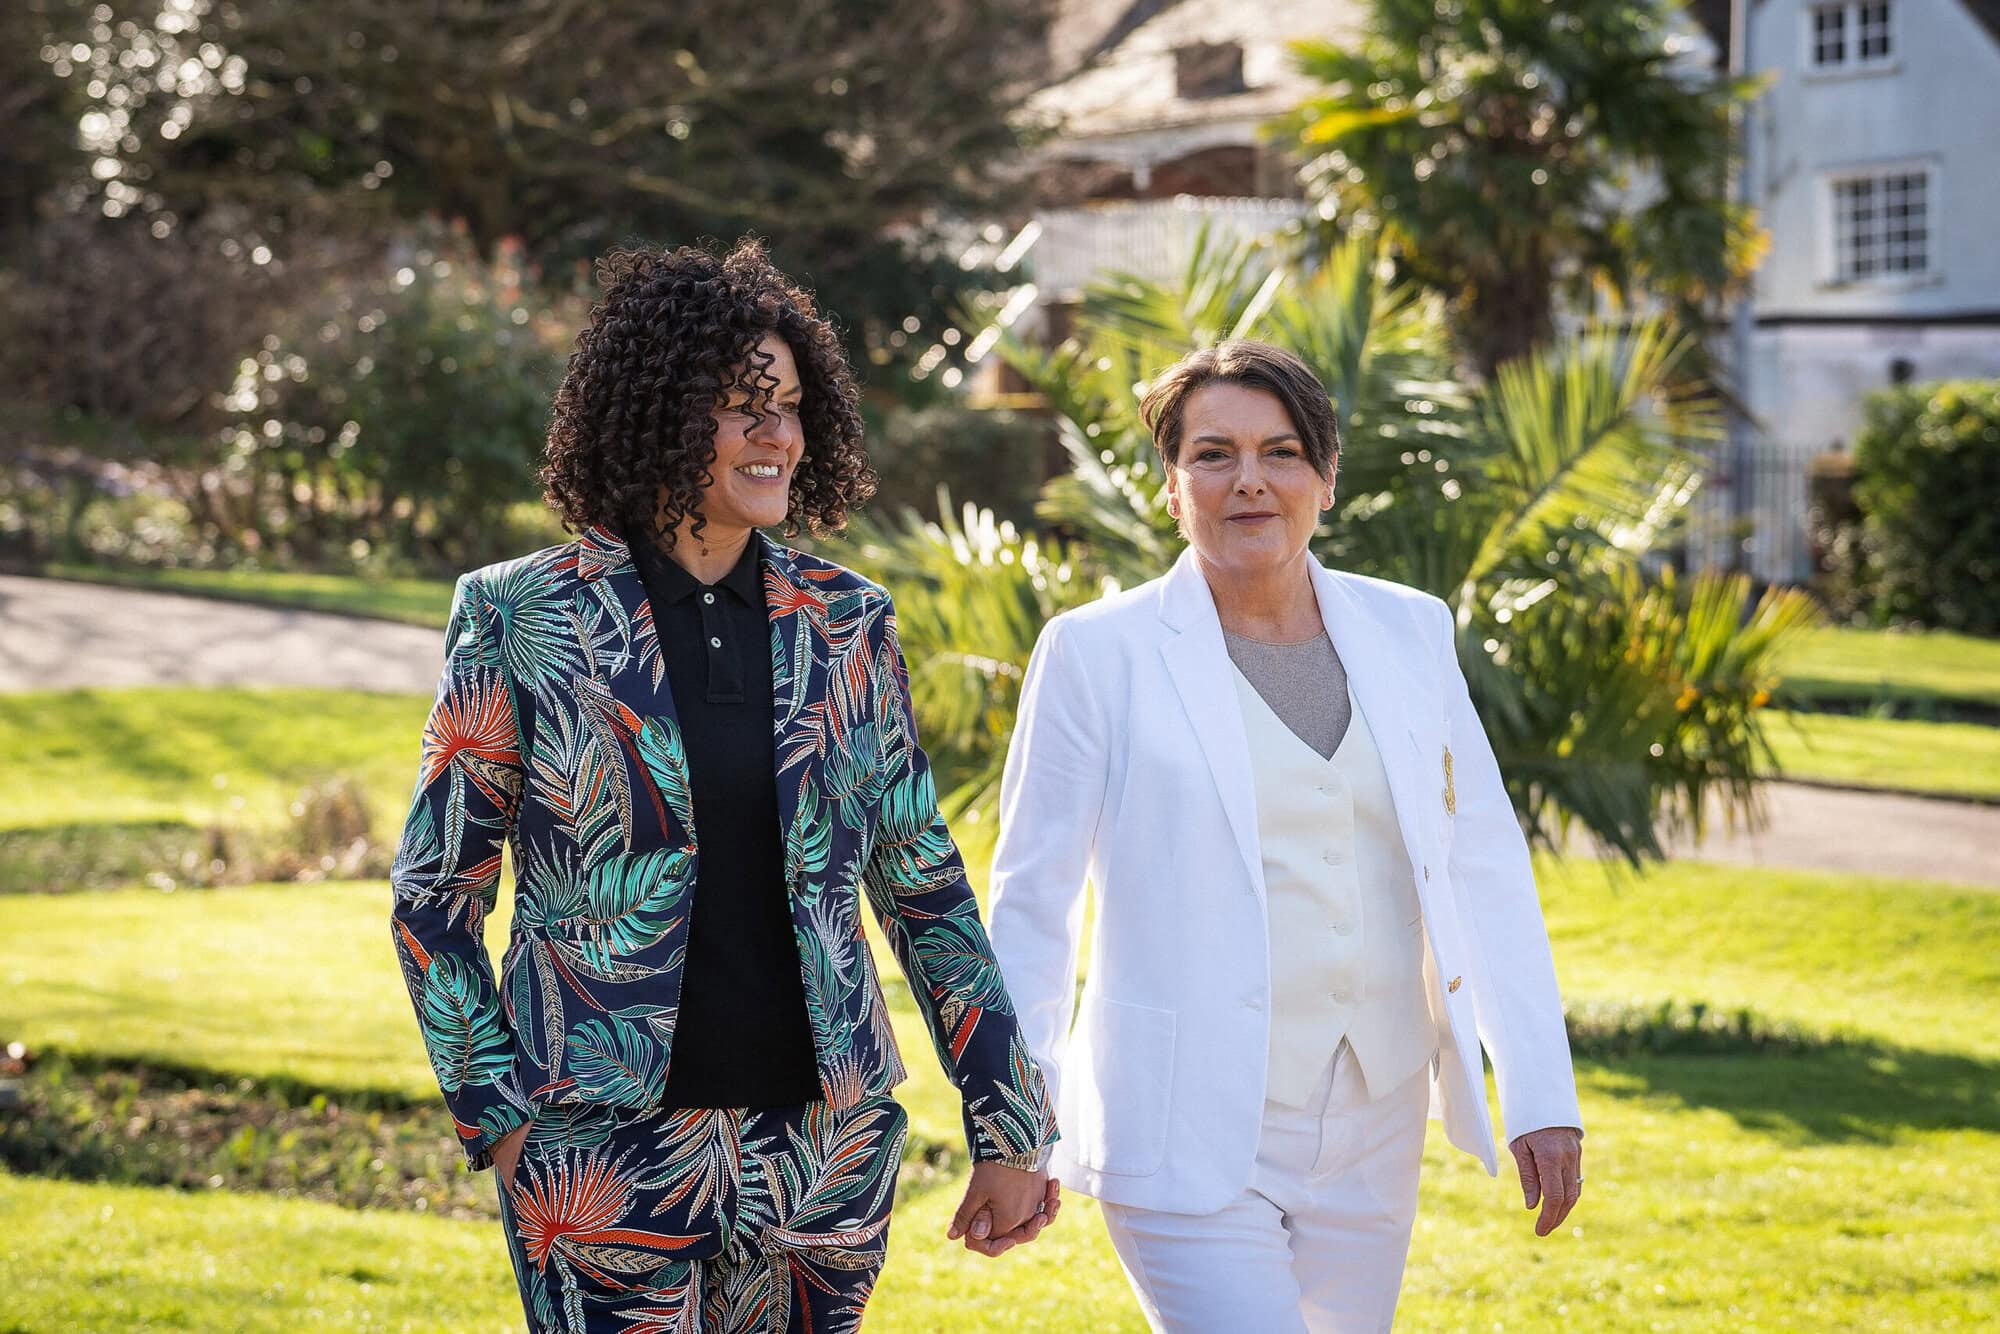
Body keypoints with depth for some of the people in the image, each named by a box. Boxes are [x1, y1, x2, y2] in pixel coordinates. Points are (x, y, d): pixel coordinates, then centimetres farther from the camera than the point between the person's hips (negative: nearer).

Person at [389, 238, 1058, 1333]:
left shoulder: (845, 624, 6)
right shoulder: (521, 619, -3)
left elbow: (924, 885, 11)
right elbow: (435, 892, 2)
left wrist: (1011, 1131, 9)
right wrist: (497, 1122, -5)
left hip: (822, 1148, 3)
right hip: (608, 1152, -3)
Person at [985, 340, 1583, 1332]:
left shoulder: (1407, 632, 7)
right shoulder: (1098, 653, -4)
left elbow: (1484, 866, 8)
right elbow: (1033, 897, 1)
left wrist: (1540, 1093, 3)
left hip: (1370, 1132, 5)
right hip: (1189, 1134, -4)